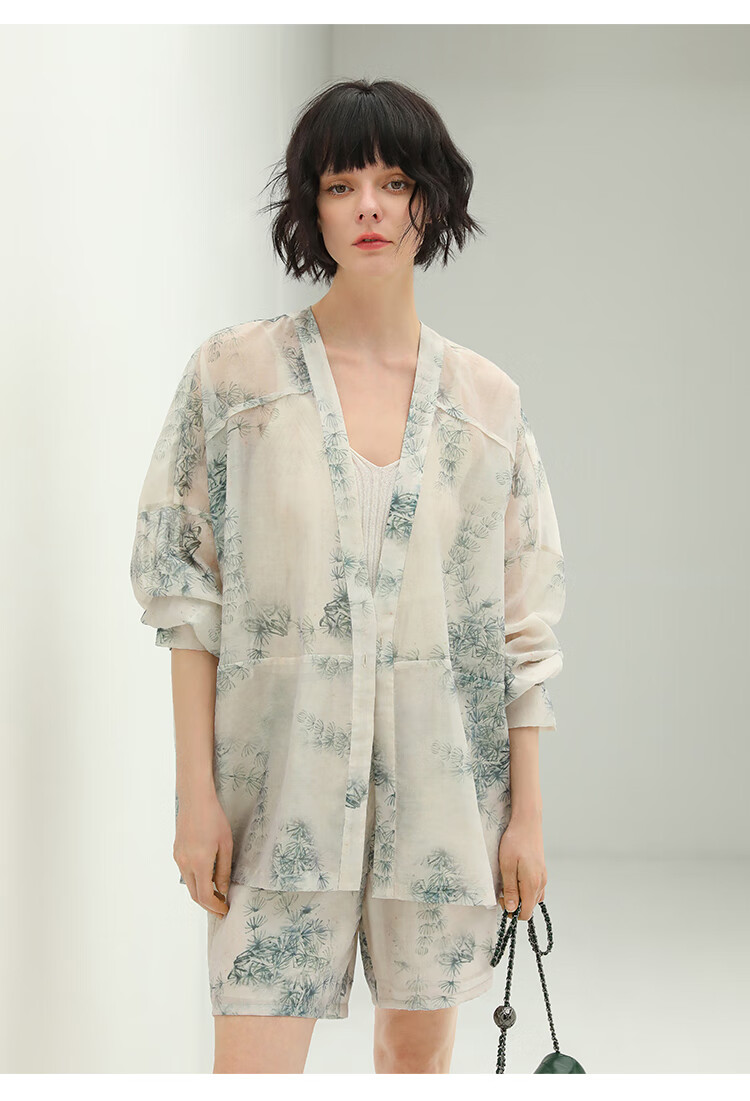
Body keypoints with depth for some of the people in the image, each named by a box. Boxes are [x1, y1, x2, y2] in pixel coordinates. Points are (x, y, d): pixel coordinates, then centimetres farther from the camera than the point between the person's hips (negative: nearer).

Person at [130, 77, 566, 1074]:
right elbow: (188, 590, -1)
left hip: (442, 769, 2)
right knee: (254, 1059, -5)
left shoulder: (487, 399, 5)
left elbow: (523, 624, 6)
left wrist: (527, 811, 3)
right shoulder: (234, 373, 0)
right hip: (282, 772, -2)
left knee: (420, 1042, 11)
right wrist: (197, 791, -7)